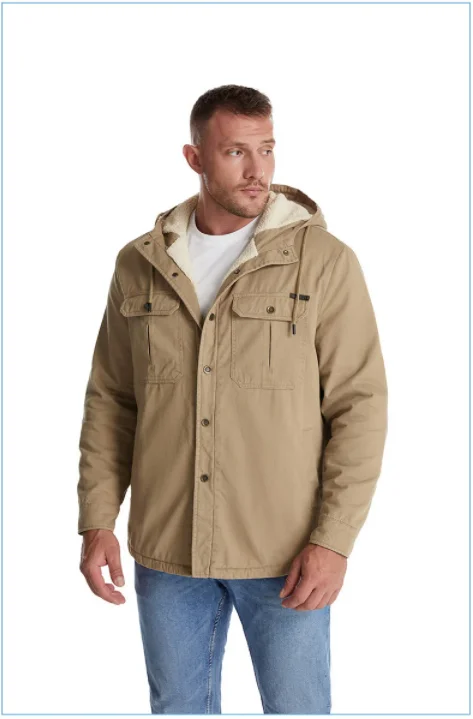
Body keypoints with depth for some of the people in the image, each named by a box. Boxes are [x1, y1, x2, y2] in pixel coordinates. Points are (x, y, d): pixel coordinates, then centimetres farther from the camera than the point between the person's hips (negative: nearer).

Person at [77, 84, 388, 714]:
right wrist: (98, 520, 2)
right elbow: (110, 399, 9)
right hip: (165, 550, 3)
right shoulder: (139, 265, 4)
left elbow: (360, 405, -9)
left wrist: (334, 539, -14)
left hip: (284, 556, -3)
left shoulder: (325, 261, -7)